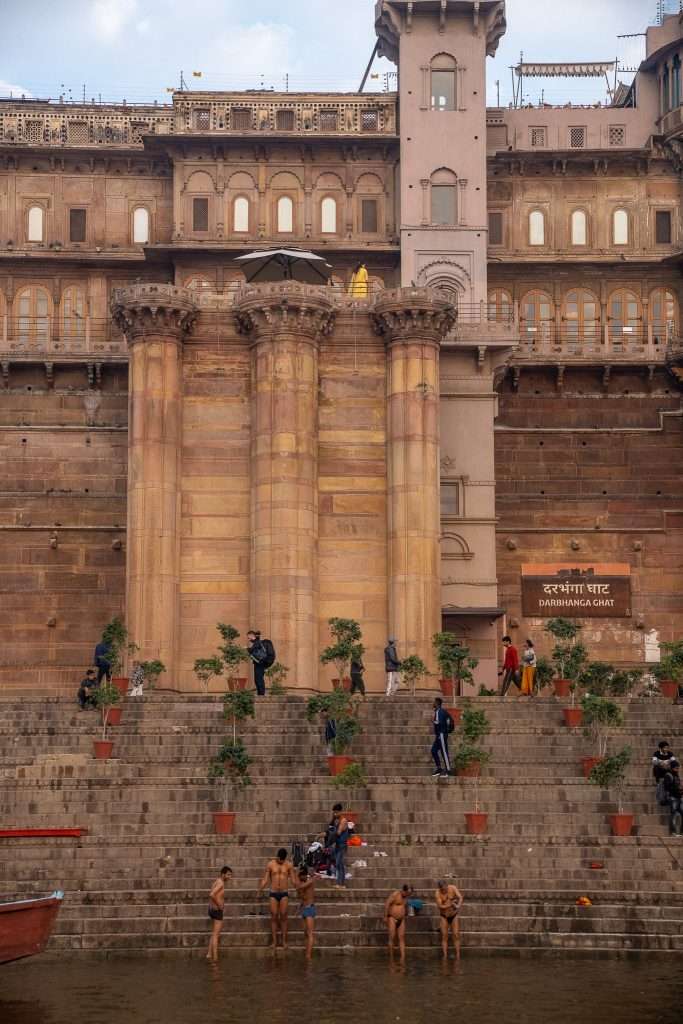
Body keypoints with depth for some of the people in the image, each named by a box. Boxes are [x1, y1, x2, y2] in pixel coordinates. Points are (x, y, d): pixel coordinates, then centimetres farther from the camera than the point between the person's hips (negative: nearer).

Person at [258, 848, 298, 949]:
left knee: (283, 917, -2)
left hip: (284, 893, 0)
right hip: (273, 893, 0)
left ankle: (284, 941, 5)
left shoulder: (289, 865, -1)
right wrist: (259, 891, -9)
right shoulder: (270, 864, -2)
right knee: (274, 917, -1)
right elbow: (265, 880, 1)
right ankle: (274, 941, 4)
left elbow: (293, 881, 3)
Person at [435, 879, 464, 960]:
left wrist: (458, 906, -46)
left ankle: (458, 956, -4)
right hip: (444, 916, 0)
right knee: (444, 936, -2)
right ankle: (445, 956, -1)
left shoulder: (453, 888, -15)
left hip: (454, 915, 0)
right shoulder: (438, 893, -17)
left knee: (456, 935, -4)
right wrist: (451, 904, -26)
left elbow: (460, 898, -26)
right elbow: (440, 906, -24)